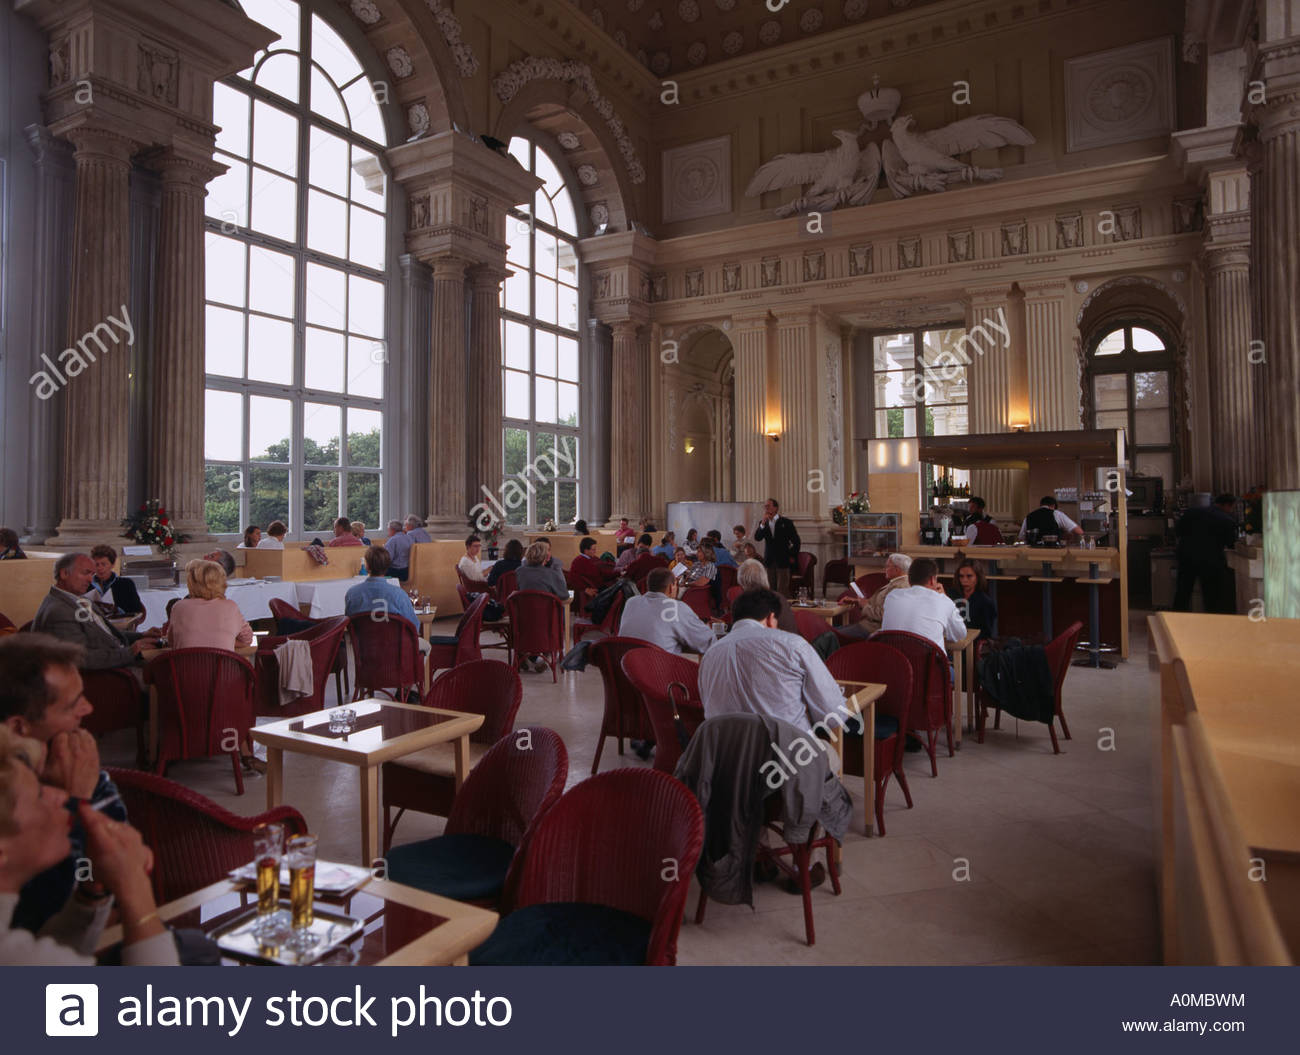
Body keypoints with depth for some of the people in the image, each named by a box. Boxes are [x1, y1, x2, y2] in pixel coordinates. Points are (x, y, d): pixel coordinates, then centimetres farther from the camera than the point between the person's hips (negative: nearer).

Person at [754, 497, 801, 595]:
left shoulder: (786, 522, -1)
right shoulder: (763, 523, 9)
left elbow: (796, 541, 2)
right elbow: (757, 538, -6)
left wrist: (792, 556, 1)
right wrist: (763, 524, -15)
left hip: (783, 561, -3)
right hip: (769, 561, 3)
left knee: (782, 591, -5)